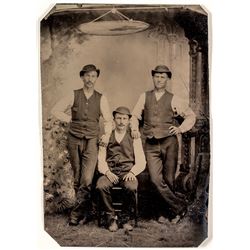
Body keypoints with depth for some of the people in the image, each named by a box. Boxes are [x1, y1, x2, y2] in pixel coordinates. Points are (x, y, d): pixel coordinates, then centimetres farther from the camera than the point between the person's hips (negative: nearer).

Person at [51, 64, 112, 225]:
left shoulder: (101, 98, 4)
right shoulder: (74, 96, 5)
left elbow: (108, 120, 7)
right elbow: (56, 110, 12)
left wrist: (107, 135, -9)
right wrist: (71, 119, 3)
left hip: (92, 141, -1)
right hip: (74, 139, 2)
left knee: (86, 179, -13)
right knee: (77, 178, 8)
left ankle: (77, 212, 0)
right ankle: (86, 211, 22)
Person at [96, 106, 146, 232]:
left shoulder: (134, 138, 12)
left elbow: (141, 162, 6)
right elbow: (101, 159, 7)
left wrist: (132, 172, -14)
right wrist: (107, 172, -12)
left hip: (128, 173, -1)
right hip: (110, 172, 1)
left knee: (131, 188, -34)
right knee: (101, 186, -32)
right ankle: (111, 217, -10)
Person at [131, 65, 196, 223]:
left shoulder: (173, 100, 6)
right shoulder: (144, 97, 11)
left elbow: (191, 116, 14)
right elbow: (135, 116, 20)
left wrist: (181, 129, 1)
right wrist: (135, 129, 3)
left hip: (169, 142, -1)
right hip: (151, 145, 1)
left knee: (169, 180, 3)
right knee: (156, 180, -11)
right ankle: (179, 207, 5)